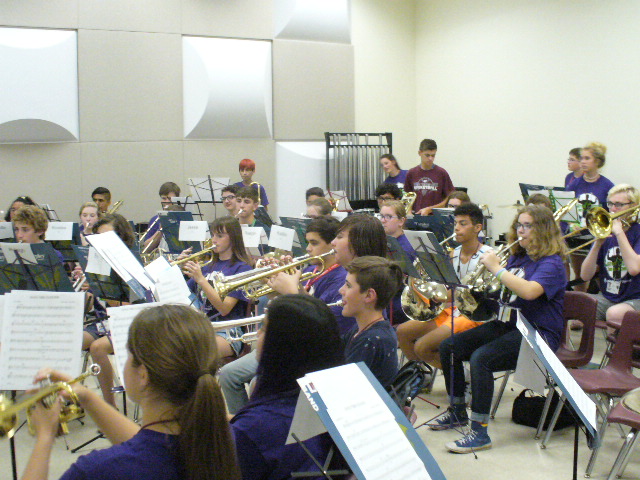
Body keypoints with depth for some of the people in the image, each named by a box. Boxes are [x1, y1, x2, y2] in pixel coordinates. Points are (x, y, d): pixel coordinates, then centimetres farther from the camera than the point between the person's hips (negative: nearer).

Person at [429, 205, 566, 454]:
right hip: (506, 324, 9)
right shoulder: (516, 257, 15)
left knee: (481, 358, -32)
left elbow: (529, 291, -31)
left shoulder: (551, 263, -11)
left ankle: (480, 433, -24)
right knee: (448, 347, 0)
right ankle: (458, 412, 16)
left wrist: (497, 268, -26)